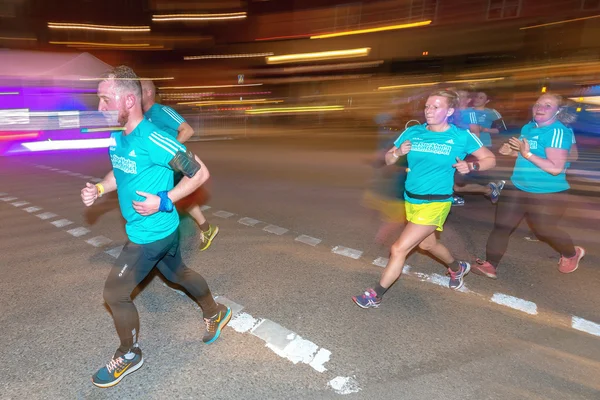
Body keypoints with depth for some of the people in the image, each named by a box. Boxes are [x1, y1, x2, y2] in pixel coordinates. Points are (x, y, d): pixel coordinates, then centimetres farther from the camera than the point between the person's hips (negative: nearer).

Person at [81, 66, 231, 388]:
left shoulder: (153, 139, -27)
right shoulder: (116, 136, 0)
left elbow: (200, 172, -22)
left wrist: (163, 202, -25)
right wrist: (98, 189, -2)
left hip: (153, 233, -9)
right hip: (161, 229, 9)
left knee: (115, 292, 2)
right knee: (178, 273, 24)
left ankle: (129, 355, 28)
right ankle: (216, 314, 47)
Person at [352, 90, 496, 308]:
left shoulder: (462, 137, -10)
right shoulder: (412, 132, -1)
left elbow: (490, 159, 2)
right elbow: (388, 159, 5)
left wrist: (471, 166, -18)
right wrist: (398, 153, -17)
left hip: (435, 203, -6)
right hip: (410, 199, 6)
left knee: (399, 249, -9)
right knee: (427, 244, 26)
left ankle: (375, 295, 9)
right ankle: (457, 268, 57)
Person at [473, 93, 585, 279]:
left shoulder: (558, 132, -20)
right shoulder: (528, 128, 5)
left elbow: (556, 168, -26)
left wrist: (527, 153, -29)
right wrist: (512, 152, 1)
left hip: (547, 194, -7)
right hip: (518, 188, 7)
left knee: (544, 230, 12)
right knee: (501, 226, 3)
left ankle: (572, 253, 44)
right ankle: (489, 265, 11)